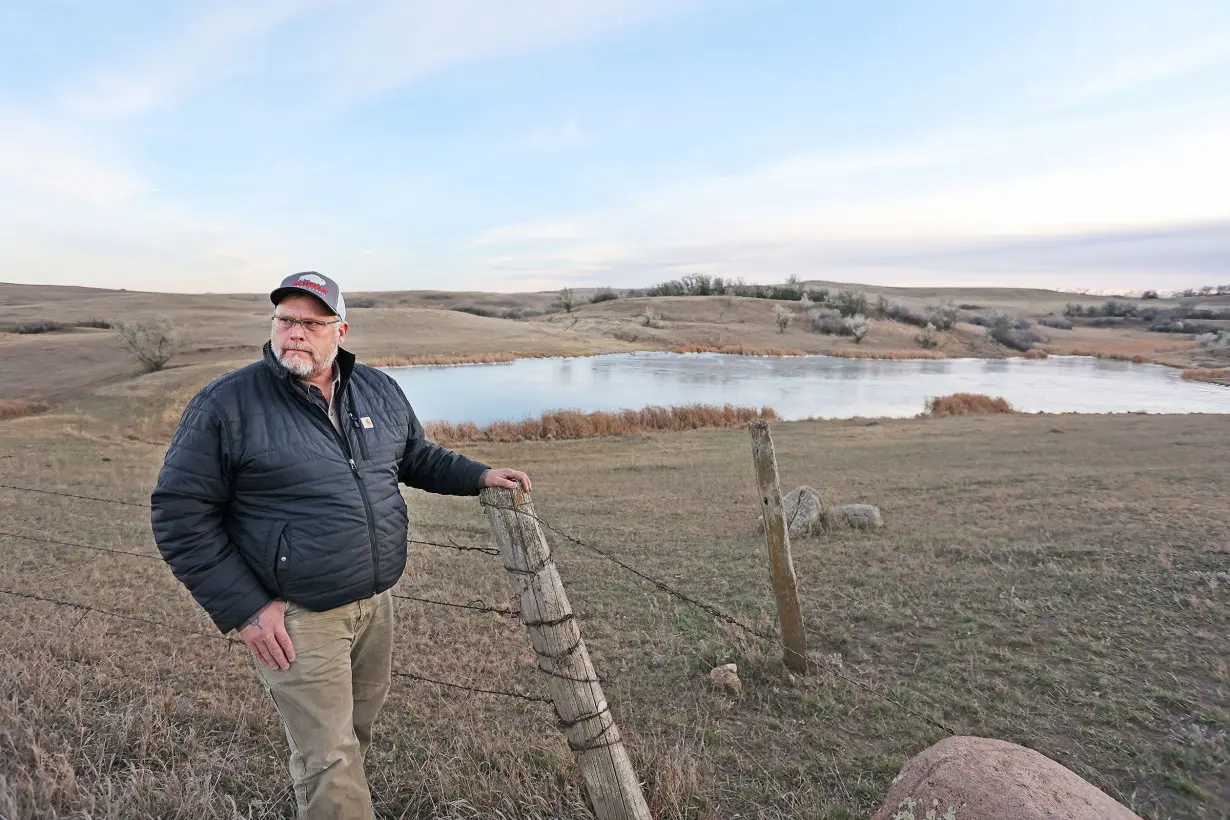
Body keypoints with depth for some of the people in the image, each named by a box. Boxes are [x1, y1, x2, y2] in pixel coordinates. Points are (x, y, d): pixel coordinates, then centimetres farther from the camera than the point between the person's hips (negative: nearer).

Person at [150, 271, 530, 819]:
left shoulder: (379, 391, 2)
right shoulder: (225, 405, -14)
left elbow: (416, 458, 18)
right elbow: (179, 515, -11)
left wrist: (479, 476, 4)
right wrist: (244, 609, -14)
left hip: (376, 602, 6)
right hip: (295, 619, -6)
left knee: (358, 725, 26)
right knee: (329, 759, 2)